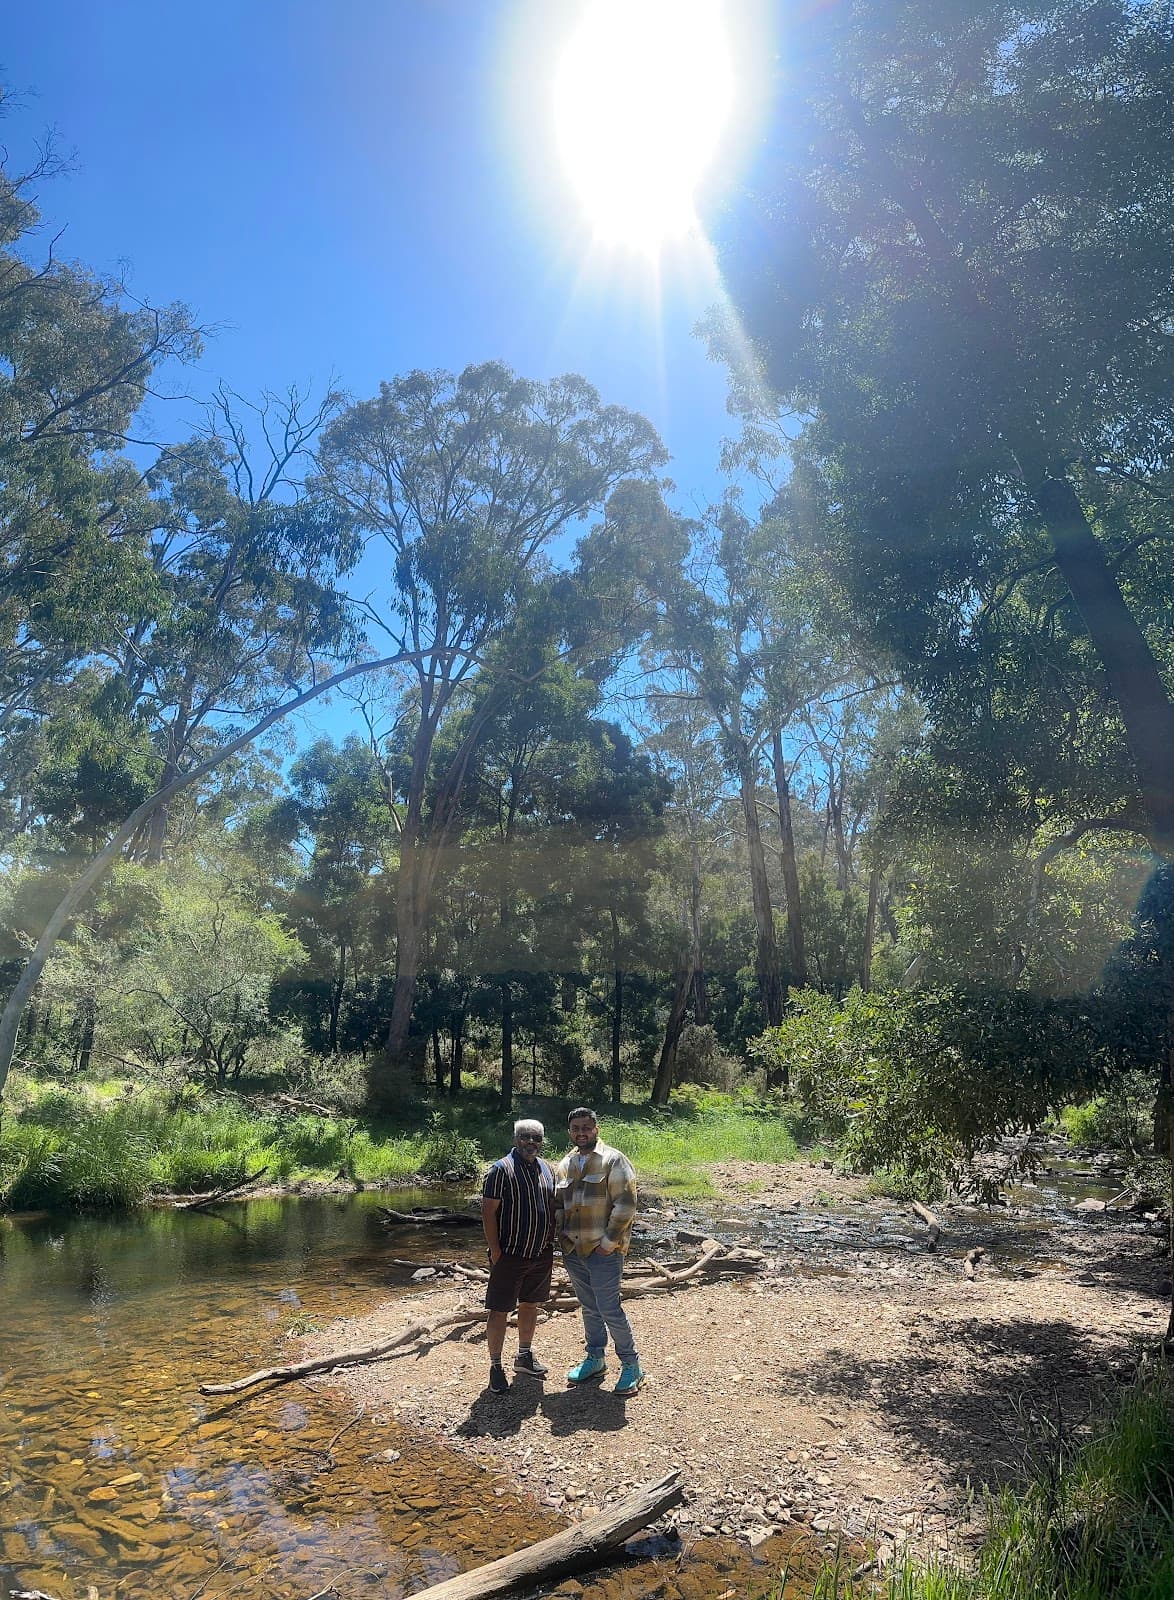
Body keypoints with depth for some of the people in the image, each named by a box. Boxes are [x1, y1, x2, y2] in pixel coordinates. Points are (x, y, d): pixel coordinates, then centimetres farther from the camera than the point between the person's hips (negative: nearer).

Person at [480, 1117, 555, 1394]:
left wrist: (551, 1243, 11)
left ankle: (524, 1356, 35)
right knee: (500, 1310, 1)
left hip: (541, 1254, 6)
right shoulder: (501, 1169, -14)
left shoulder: (546, 1168, 6)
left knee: (530, 1304, 18)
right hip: (510, 1255, -6)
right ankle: (496, 1366, 13)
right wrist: (495, 1252, -16)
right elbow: (488, 1212, -15)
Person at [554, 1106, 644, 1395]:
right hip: (573, 1251, 6)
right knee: (589, 1308, 17)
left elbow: (625, 1204, -15)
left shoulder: (613, 1161, -11)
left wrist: (608, 1242, -15)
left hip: (604, 1251, -6)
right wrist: (562, 1236, 6)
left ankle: (631, 1364, 12)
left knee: (609, 1309, -4)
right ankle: (595, 1359, 32)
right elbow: (558, 1205, 20)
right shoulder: (565, 1165, 9)